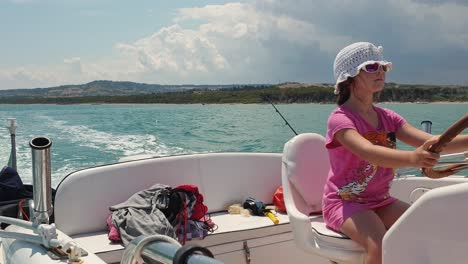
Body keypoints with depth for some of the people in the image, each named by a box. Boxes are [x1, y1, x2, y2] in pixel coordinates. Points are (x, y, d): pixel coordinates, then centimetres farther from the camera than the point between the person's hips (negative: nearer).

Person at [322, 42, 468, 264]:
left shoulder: (387, 118, 6)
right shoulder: (340, 119, -15)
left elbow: (430, 142, -9)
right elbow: (369, 152, -35)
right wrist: (412, 158, -53)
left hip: (381, 202, 7)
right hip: (345, 203, -6)